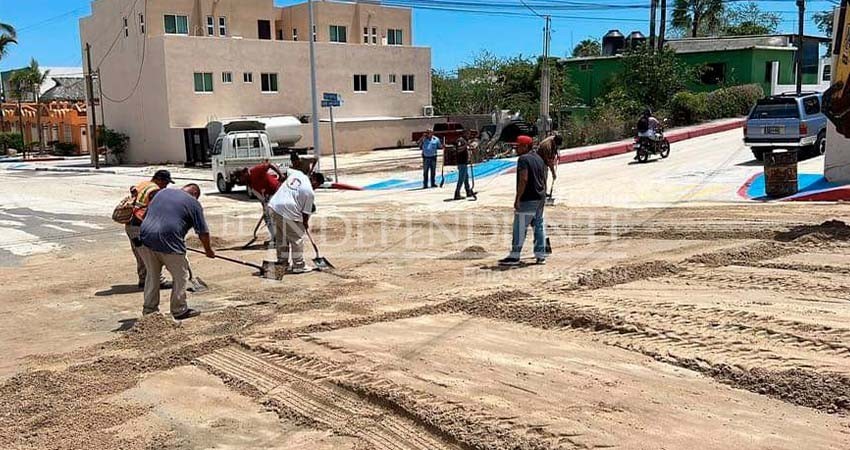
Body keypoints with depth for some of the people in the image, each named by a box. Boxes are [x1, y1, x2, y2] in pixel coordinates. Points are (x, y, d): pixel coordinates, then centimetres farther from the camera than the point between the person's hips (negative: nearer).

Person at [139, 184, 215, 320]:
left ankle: (149, 309, 25)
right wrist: (208, 250, 21)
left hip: (146, 238, 6)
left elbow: (149, 212, 27)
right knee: (181, 276, 11)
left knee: (152, 275, 21)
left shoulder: (163, 192, 21)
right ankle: (179, 310, 17)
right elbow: (203, 232, 6)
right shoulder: (193, 203, 5)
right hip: (168, 242, -6)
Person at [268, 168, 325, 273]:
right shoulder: (310, 192, -10)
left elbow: (288, 171, 34)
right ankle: (298, 266, 11)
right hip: (288, 213, -8)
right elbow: (306, 212, -4)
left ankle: (282, 263, 30)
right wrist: (306, 224, 14)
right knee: (297, 239, 5)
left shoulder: (297, 173, 9)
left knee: (281, 238, 20)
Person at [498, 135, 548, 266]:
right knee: (539, 226, 12)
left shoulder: (523, 159, -12)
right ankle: (541, 255, 15)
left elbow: (524, 179, -21)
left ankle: (514, 256, -1)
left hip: (527, 199, -9)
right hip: (540, 198, 9)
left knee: (520, 228, -4)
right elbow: (544, 179, 18)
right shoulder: (539, 158, 16)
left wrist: (517, 198, -20)